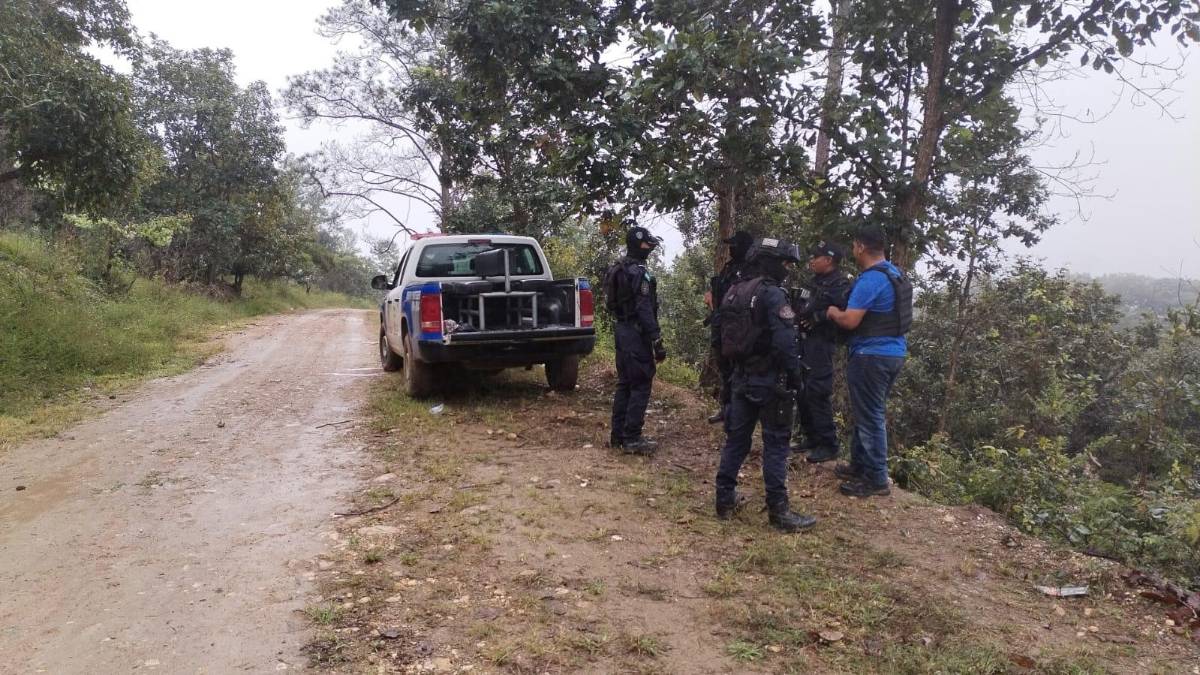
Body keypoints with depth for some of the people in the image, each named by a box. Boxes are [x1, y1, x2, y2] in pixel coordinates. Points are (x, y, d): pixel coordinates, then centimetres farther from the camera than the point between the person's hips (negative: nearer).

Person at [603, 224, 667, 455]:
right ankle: (632, 439, -5)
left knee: (625, 383, 15)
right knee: (641, 386, -5)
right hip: (636, 333, -10)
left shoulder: (617, 269, 14)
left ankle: (618, 434, 19)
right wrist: (657, 341, -21)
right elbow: (645, 309, -21)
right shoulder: (639, 272, -16)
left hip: (621, 329, 10)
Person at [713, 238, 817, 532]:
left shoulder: (733, 293, 11)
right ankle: (778, 511, 1)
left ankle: (725, 500, 19)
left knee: (736, 438, 13)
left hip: (742, 377, 8)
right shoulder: (773, 295, -16)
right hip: (770, 380, -8)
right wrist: (795, 378, -13)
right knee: (776, 443, -2)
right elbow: (785, 344, -22)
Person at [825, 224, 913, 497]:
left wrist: (832, 311, -1)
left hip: (872, 356, -10)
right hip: (895, 352, 10)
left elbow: (850, 321, -22)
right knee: (872, 413, 19)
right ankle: (860, 465, 29)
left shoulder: (870, 280, -19)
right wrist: (841, 311, 18)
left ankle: (877, 479, 4)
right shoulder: (897, 274, 12)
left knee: (870, 416, -2)